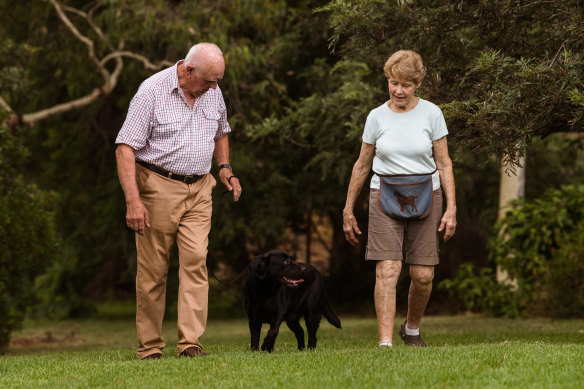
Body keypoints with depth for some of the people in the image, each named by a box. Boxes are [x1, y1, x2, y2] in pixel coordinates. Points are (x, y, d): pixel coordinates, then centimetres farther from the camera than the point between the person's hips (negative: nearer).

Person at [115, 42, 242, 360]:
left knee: (195, 261, -11)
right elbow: (125, 148, -14)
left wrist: (224, 167, 10)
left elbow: (221, 132, 28)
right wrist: (133, 200, -22)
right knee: (153, 271, -1)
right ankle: (149, 347, 8)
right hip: (158, 187, -4)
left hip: (198, 190, 4)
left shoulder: (213, 93, 7)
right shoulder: (152, 91, -11)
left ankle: (190, 343, -15)